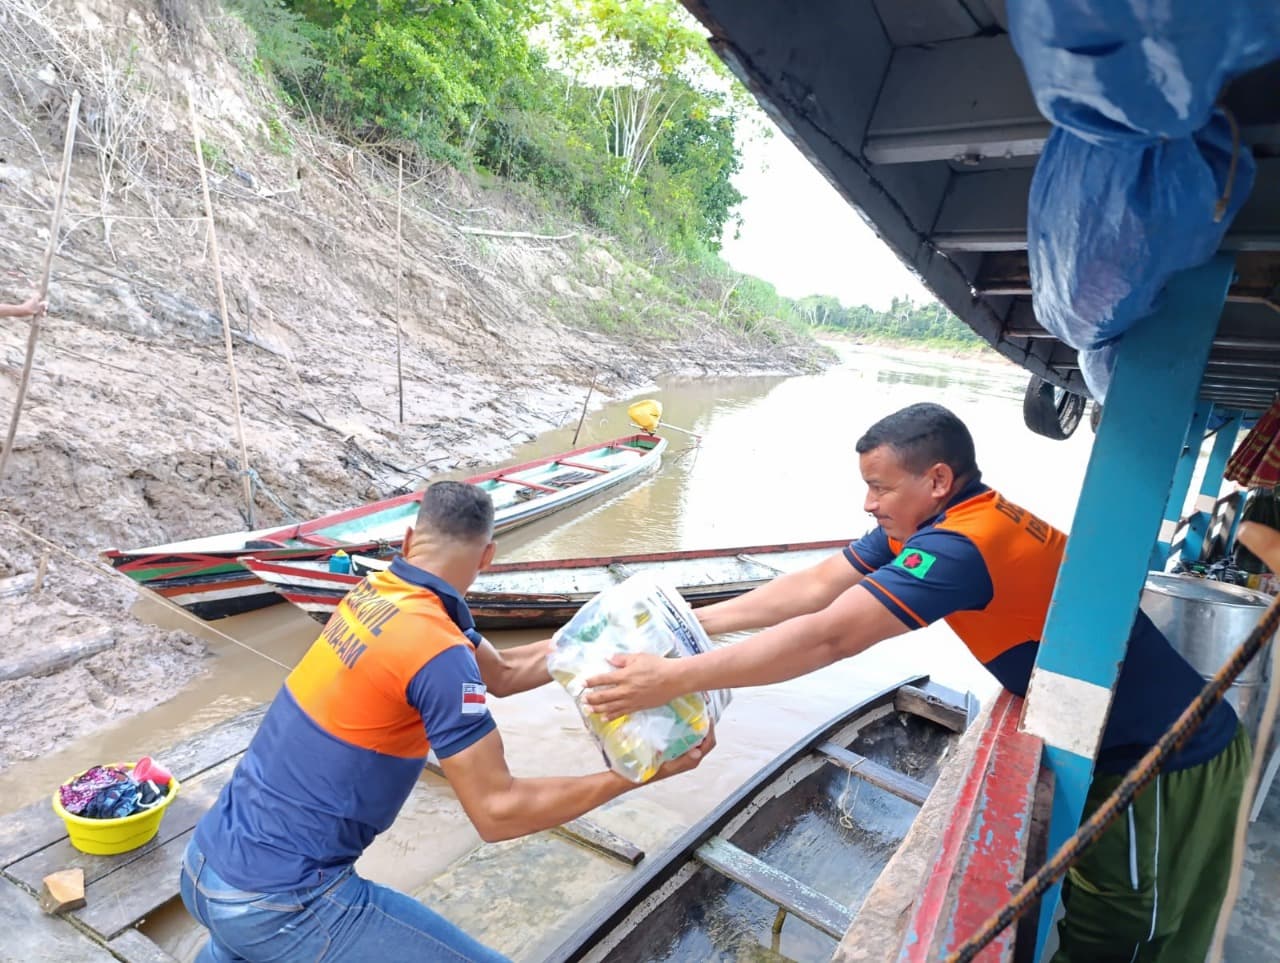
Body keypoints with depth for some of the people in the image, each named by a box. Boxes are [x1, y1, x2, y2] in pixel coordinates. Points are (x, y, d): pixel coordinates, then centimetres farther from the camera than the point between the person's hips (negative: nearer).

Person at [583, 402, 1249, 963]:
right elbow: (813, 587, -6)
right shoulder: (924, 523, -5)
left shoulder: (965, 545, -34)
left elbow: (826, 639, -38)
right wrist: (690, 624, -9)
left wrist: (675, 679, -34)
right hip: (1112, 743, 8)